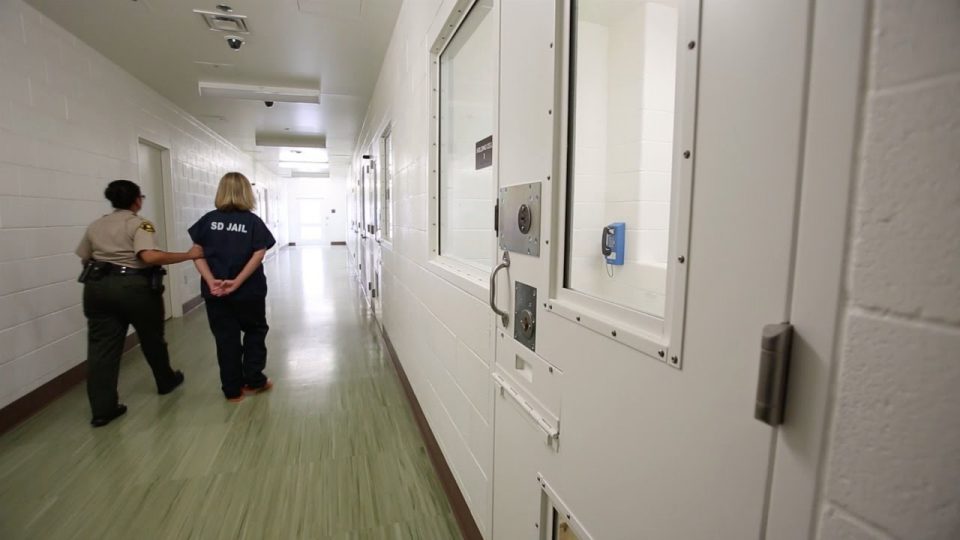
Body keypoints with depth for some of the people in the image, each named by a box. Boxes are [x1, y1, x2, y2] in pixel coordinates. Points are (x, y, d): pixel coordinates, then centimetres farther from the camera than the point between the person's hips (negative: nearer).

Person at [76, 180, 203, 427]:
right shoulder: (139, 224, -9)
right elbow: (150, 256, -26)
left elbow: (84, 258, 18)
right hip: (134, 287, -5)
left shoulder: (95, 226, 12)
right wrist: (188, 255, -23)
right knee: (152, 338, 15)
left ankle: (102, 409, 6)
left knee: (101, 346, 5)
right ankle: (166, 381, 35)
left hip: (97, 287, 6)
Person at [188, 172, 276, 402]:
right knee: (255, 332, 18)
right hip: (249, 291, -2)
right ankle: (253, 381, 23)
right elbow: (258, 254, -15)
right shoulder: (253, 221, -5)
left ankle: (233, 390, 19)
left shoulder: (208, 220, 3)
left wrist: (211, 281, -11)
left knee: (226, 339, 11)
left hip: (215, 292, 2)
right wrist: (237, 282, -16)